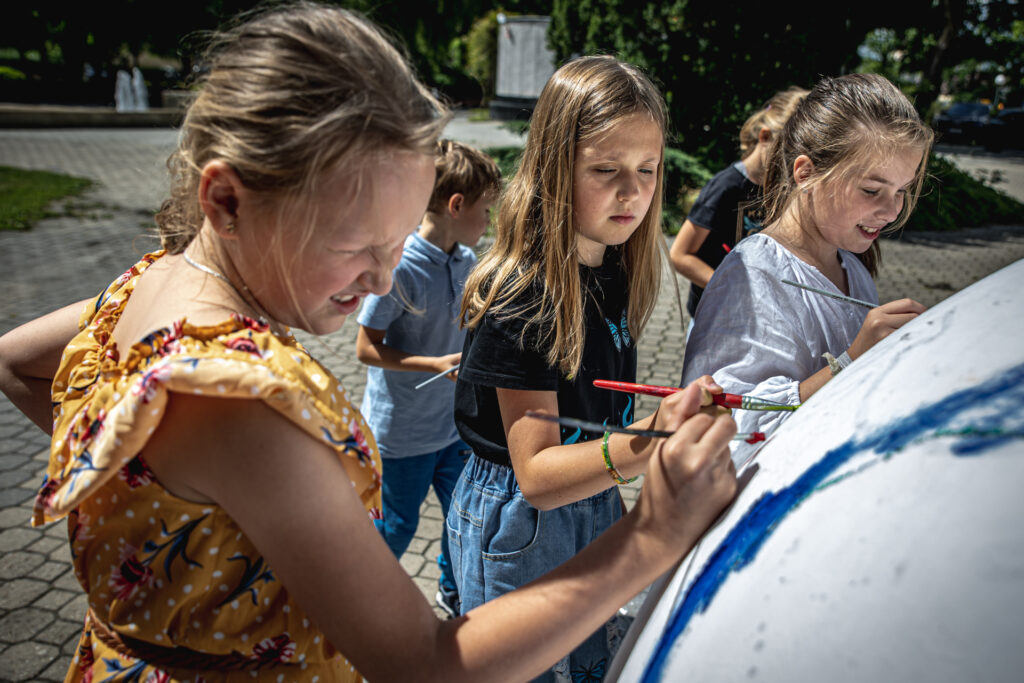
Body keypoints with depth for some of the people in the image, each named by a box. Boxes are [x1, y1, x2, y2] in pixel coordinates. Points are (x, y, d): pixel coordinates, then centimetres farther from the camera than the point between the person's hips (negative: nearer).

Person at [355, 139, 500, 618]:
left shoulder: (466, 262, -1)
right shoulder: (399, 268, -22)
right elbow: (367, 349, -18)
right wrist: (438, 364, -26)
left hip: (454, 423, 6)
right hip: (401, 430, -6)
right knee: (397, 528, 12)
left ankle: (454, 594, 45)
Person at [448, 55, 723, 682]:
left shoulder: (616, 268, -5)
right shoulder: (519, 298, -27)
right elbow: (538, 476, -29)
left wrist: (661, 431, -3)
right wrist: (646, 442, -43)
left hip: (594, 500, 7)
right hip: (515, 524, -7)